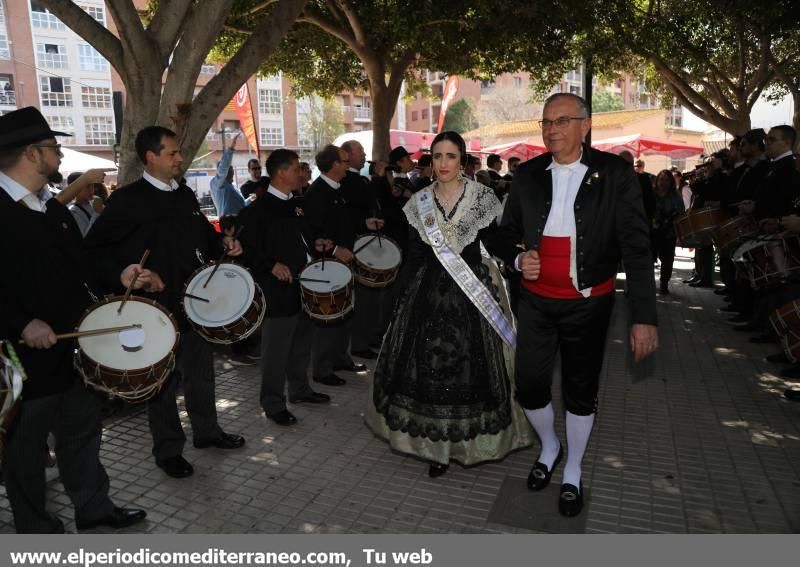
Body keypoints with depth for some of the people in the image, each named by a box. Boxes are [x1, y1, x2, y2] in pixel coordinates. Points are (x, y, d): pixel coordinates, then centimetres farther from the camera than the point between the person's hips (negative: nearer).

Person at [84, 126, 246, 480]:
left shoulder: (185, 194, 9)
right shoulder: (127, 199, -12)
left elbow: (203, 231, 21)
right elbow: (94, 249, -13)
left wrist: (223, 243, 1)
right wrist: (120, 274, -29)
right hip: (158, 305, -6)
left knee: (201, 370, 19)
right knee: (164, 379, 7)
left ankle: (207, 431, 38)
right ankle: (168, 451, 24)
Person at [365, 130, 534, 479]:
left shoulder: (482, 198, -3)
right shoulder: (419, 203, 4)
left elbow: (497, 246, -1)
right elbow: (413, 257, 6)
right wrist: (405, 300, 5)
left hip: (472, 292, -2)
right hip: (428, 293, 2)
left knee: (470, 367, 3)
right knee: (426, 365, 4)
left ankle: (467, 440, 24)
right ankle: (434, 442, 21)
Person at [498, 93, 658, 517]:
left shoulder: (614, 174, -10)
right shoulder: (527, 175, -1)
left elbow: (636, 246, -12)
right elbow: (507, 231, 10)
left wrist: (643, 316, -18)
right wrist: (518, 258, -13)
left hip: (588, 303, -2)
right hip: (536, 301, 3)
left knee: (581, 392, 12)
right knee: (529, 386, 7)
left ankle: (573, 472, 35)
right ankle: (549, 447, 39)